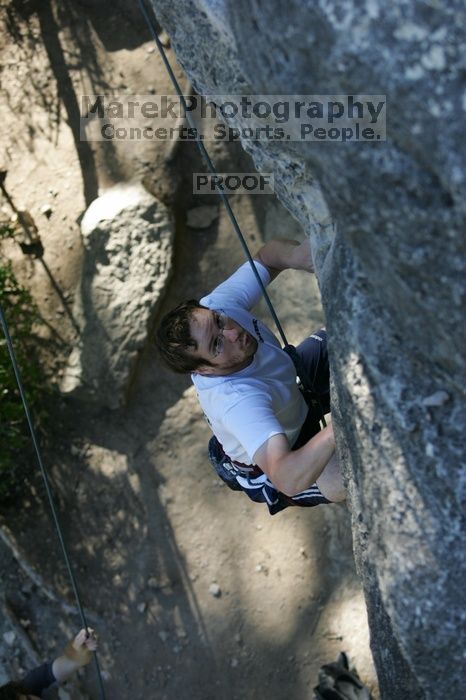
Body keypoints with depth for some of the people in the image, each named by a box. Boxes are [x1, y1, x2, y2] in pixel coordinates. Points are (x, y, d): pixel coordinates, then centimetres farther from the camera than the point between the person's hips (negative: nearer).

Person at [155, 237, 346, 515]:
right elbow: (289, 479, -57)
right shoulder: (235, 401, -48)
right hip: (275, 458, -6)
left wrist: (295, 254, -39)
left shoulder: (217, 306, -31)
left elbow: (267, 255, -15)